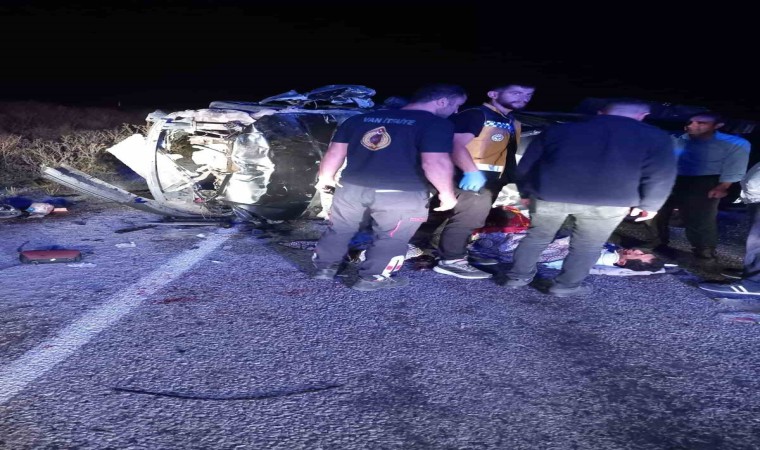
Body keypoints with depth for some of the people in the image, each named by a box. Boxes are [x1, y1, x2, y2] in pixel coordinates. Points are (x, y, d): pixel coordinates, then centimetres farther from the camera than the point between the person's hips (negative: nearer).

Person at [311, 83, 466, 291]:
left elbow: (334, 153, 11)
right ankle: (372, 279, 22)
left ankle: (324, 267, 34)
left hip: (352, 188, 5)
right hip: (403, 194, -5)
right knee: (391, 239, 14)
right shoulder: (436, 124, -10)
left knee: (339, 229, 21)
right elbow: (436, 163, -21)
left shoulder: (360, 119, 9)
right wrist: (447, 193, -8)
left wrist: (325, 177, 24)